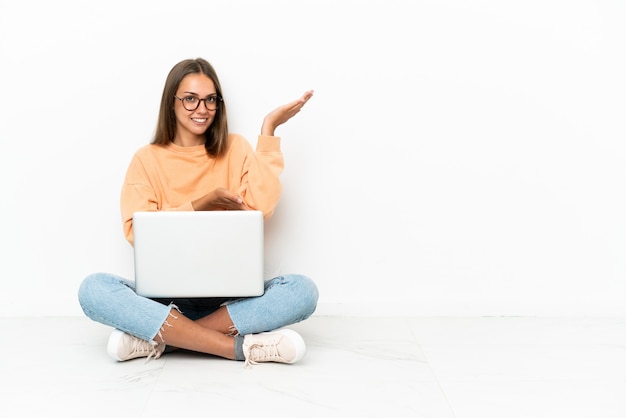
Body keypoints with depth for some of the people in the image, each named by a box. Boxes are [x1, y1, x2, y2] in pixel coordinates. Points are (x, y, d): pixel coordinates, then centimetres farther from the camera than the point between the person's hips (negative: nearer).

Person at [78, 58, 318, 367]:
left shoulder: (235, 149, 9)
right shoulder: (147, 159, 7)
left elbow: (261, 207, -9)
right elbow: (136, 231, -4)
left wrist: (268, 131, -6)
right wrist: (202, 204, -10)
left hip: (229, 295, 1)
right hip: (165, 294, 0)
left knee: (303, 290, -27)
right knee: (93, 289, -29)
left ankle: (159, 338, -27)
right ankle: (240, 347, -32)